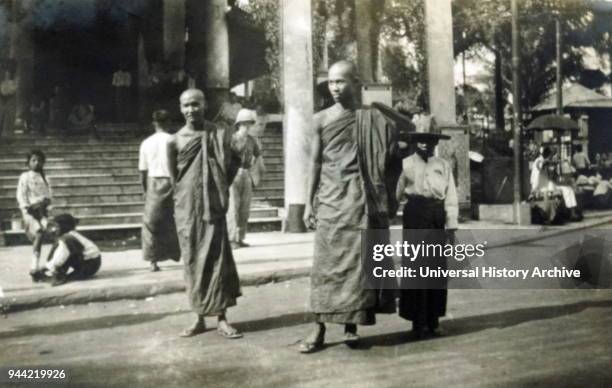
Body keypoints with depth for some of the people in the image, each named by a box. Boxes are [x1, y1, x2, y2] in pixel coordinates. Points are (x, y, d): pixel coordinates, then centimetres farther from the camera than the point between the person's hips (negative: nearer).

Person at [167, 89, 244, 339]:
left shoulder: (220, 135, -2)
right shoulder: (175, 141, 1)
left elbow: (235, 161, 11)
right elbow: (174, 177, 9)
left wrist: (221, 187, 7)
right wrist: (188, 197, 7)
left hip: (213, 208, -1)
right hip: (186, 210, 1)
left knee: (216, 261, -1)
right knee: (192, 264, 6)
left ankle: (221, 318, 6)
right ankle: (199, 318, 15)